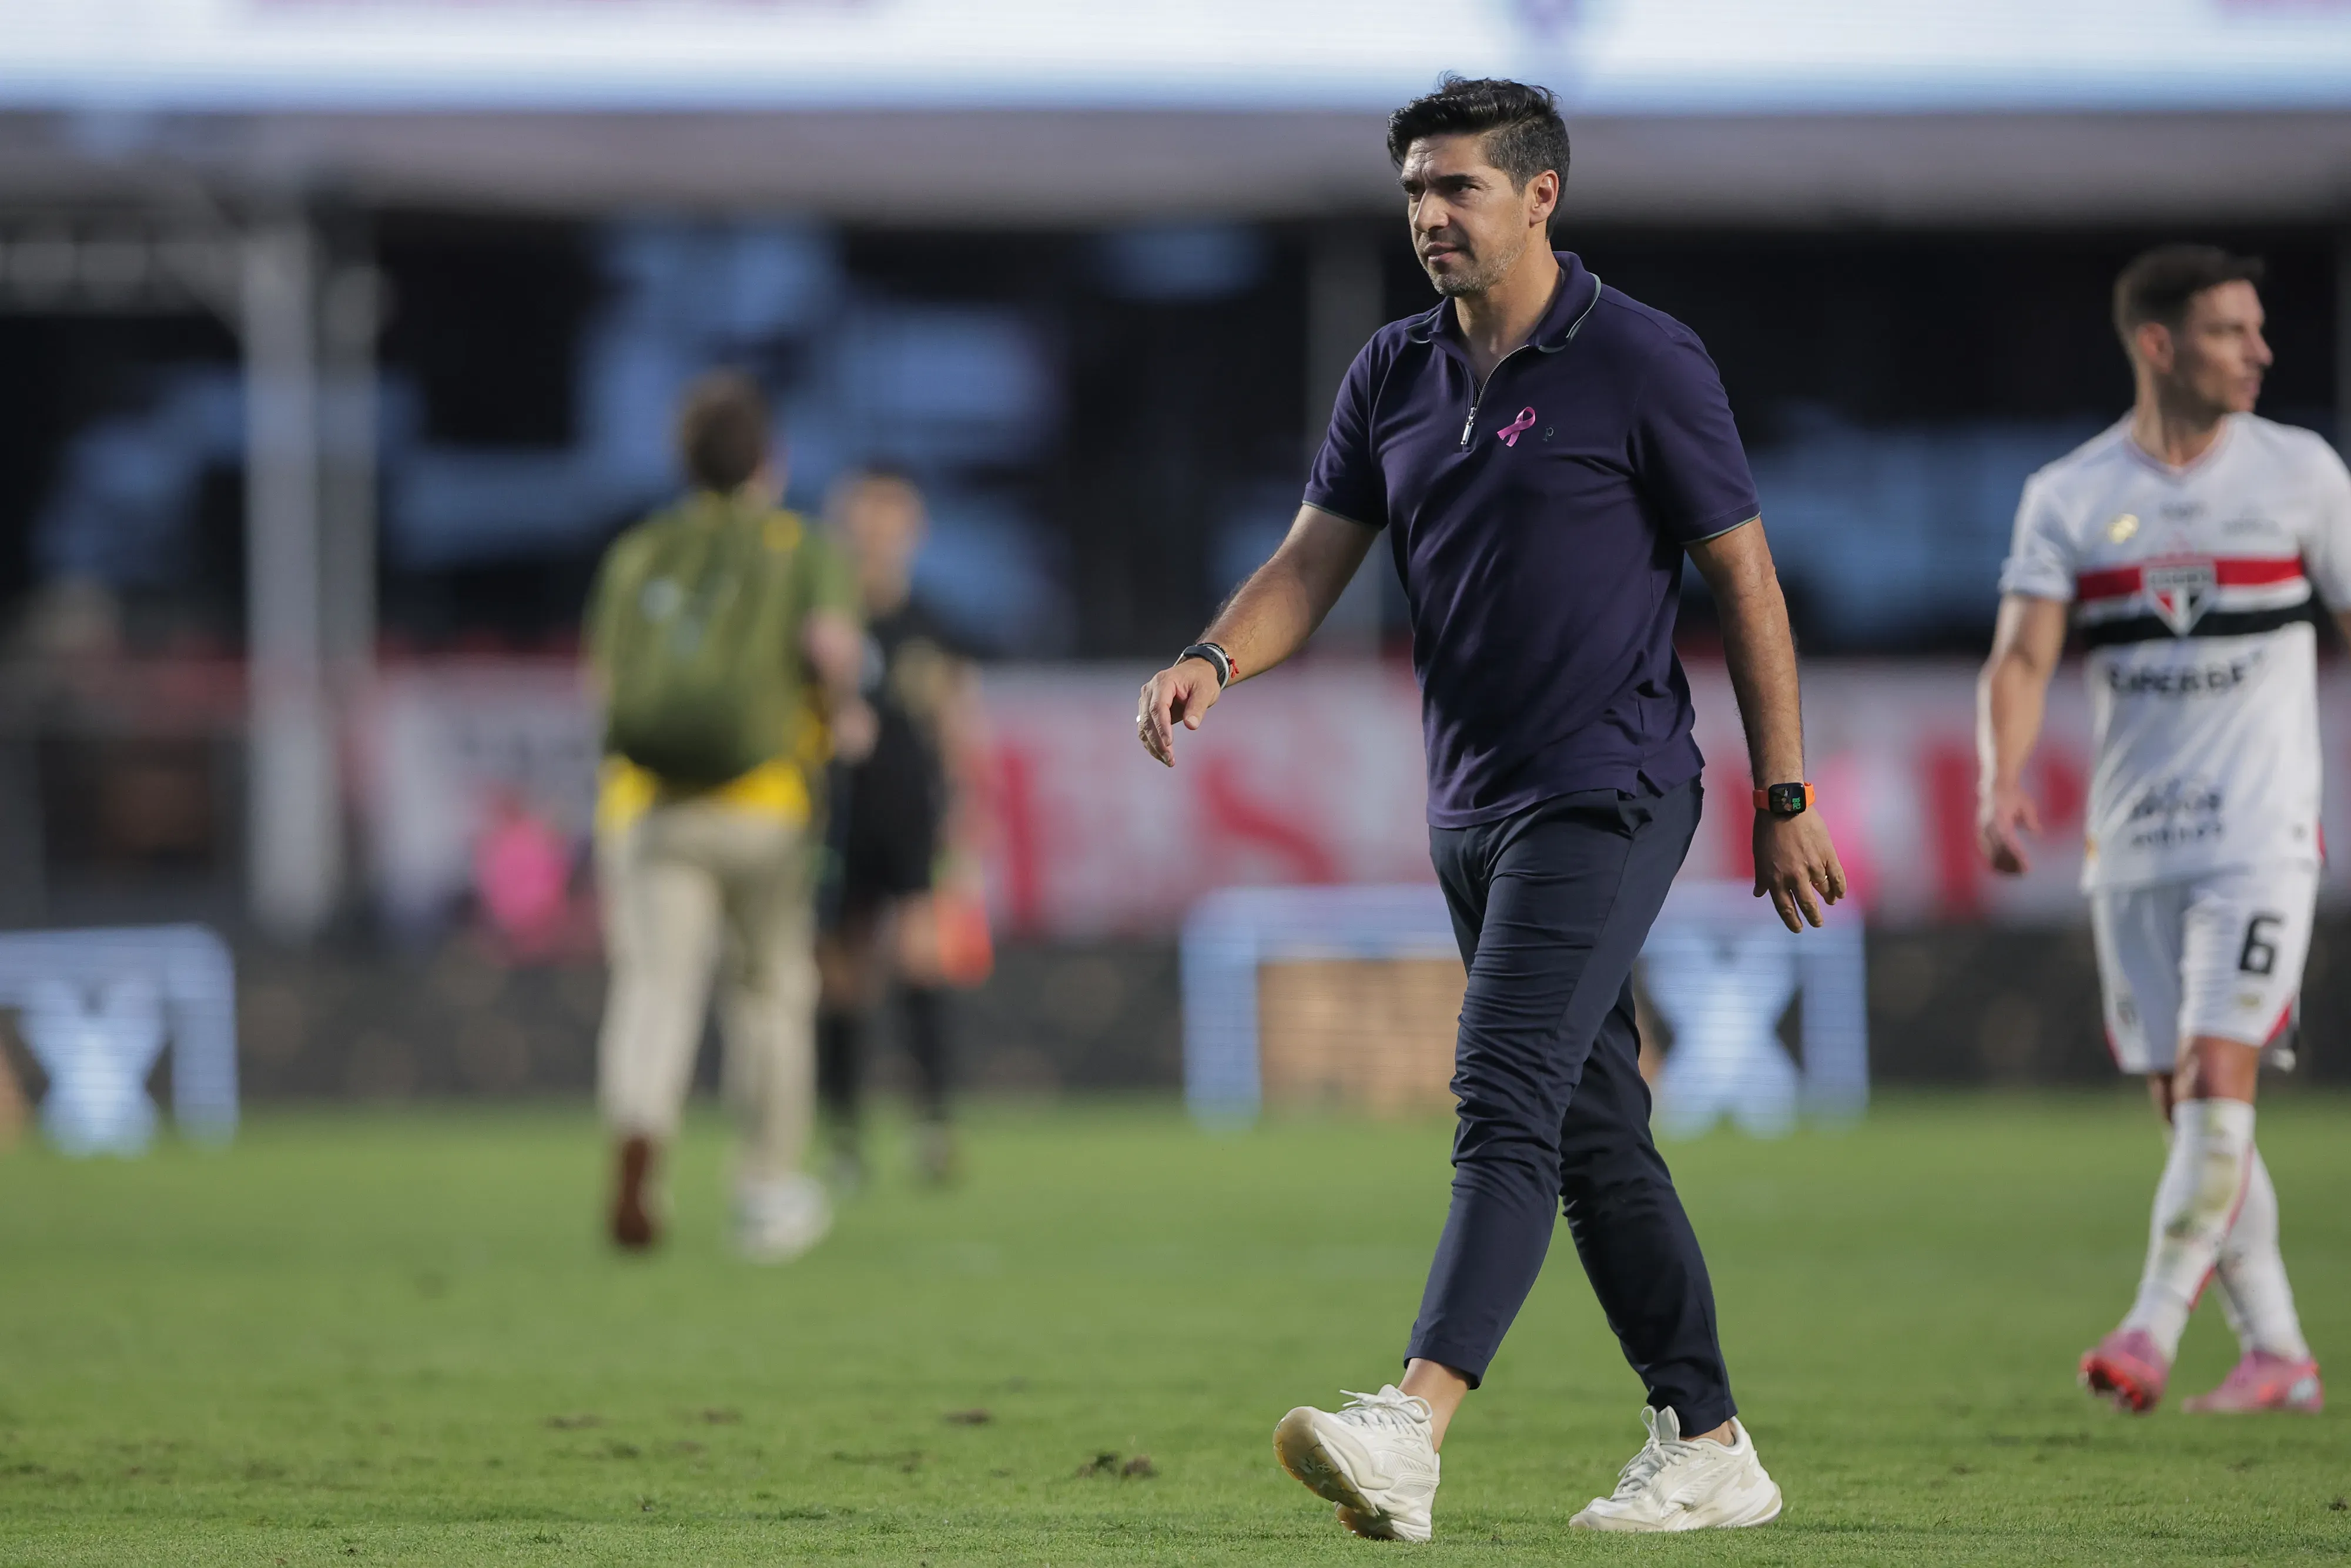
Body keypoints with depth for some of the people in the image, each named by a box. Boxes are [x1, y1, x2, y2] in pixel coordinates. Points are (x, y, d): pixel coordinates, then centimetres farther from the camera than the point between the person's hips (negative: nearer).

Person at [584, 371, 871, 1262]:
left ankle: (637, 1139, -36)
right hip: (765, 807, -1)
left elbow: (604, 678, 6)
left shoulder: (638, 555, 12)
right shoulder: (800, 549, 3)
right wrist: (842, 713, 2)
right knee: (773, 990, 15)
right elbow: (832, 641, -16)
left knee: (655, 986, -8)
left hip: (645, 810, 1)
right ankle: (769, 1192, 23)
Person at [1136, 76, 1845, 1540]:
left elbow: (1746, 577, -5)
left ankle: (1411, 1432, -32)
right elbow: (1315, 560, 9)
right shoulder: (1397, 372, 10)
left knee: (1508, 1103, -20)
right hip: (1473, 805, 8)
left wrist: (1785, 798, -5)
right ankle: (1709, 1447, 19)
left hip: (1606, 797, -8)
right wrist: (1214, 660, -12)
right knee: (1595, 1135, 11)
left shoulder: (1643, 363, -9)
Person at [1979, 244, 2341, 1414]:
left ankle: (2153, 1333, -16)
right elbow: (2023, 655, -5)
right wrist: (2004, 781, -25)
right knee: (2180, 1101, 5)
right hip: (2132, 838, 2)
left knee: (2218, 1078, -16)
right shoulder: (2068, 496, 3)